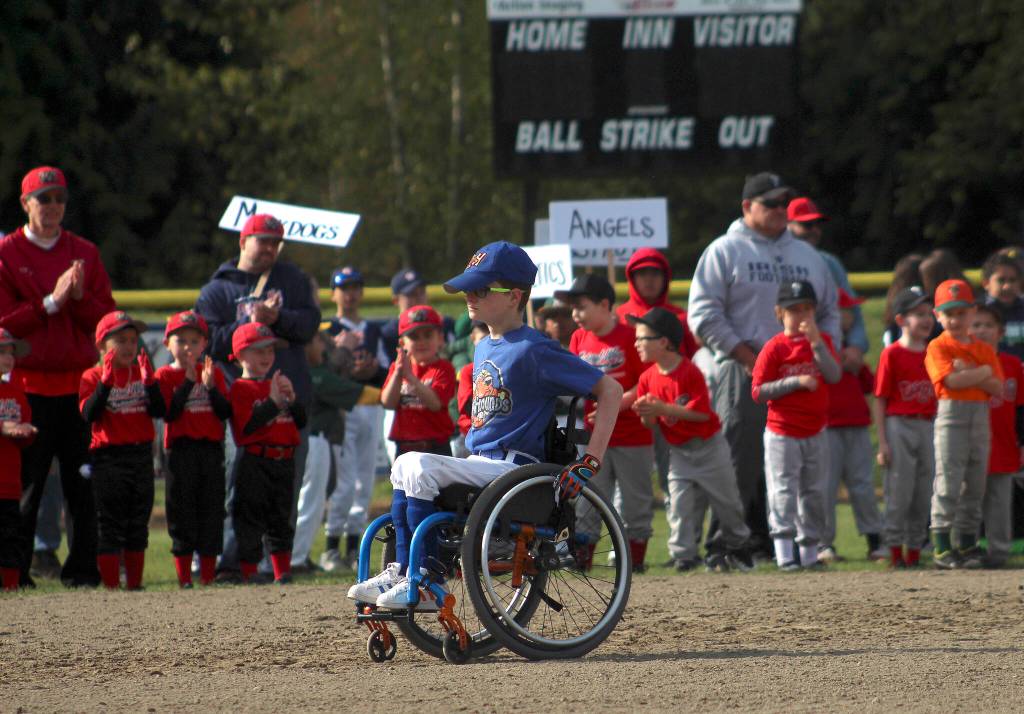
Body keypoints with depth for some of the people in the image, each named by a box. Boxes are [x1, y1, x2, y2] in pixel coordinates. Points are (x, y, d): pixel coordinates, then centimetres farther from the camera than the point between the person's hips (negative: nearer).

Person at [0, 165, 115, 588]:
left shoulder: (84, 253, 13)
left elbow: (107, 318, 9)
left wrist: (80, 297, -9)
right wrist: (51, 303, -12)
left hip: (79, 379, 3)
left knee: (83, 482, 1)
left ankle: (83, 568, 5)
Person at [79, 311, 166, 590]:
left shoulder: (143, 373, 8)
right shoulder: (93, 377, -2)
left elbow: (160, 411, -2)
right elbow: (88, 414, -16)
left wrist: (149, 381, -15)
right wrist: (106, 381, -23)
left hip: (141, 455, 4)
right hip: (108, 458, -4)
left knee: (138, 525, 9)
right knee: (110, 525, -4)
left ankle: (135, 583, 17)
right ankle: (110, 585, -2)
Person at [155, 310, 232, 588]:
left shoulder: (214, 373, 10)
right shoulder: (165, 375, 1)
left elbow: (226, 412, 1)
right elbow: (168, 413, -12)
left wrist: (210, 386, -13)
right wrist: (188, 382, -16)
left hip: (211, 448, 3)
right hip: (180, 448, -3)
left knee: (212, 509, 4)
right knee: (182, 513, -1)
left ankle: (208, 575, 10)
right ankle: (184, 577, 3)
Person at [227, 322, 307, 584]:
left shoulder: (278, 384, 17)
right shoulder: (241, 388, -5)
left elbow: (301, 421, 13)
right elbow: (247, 427, -17)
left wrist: (291, 398, -4)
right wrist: (273, 402, -18)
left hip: (284, 461, 7)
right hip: (254, 461, -7)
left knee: (282, 521, 12)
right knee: (251, 521, -5)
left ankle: (282, 573, 18)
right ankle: (248, 573, -1)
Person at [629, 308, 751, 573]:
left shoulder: (690, 372, -19)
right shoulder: (648, 378, -1)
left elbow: (702, 412, -25)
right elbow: (650, 423, 4)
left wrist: (663, 408, -28)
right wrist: (647, 415, -21)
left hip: (708, 448, -5)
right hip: (679, 452, 5)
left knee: (726, 501, 9)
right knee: (679, 504, -5)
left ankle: (739, 549, 26)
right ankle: (683, 556, -3)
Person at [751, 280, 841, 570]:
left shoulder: (822, 341, 6)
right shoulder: (774, 348, -7)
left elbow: (834, 375, -10)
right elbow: (758, 391, -12)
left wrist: (816, 342, -19)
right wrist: (796, 382, -20)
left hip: (816, 434, 5)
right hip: (782, 434, -5)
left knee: (814, 493, 10)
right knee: (783, 492, -10)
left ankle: (809, 553, 19)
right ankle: (784, 554, -13)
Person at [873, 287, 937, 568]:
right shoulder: (892, 354, -5)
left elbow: (938, 397, 15)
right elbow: (880, 401, -6)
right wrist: (882, 443, -10)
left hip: (928, 426, 5)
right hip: (899, 426, -5)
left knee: (924, 491, 7)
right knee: (899, 491, -5)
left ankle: (915, 549, 14)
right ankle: (895, 550, 1)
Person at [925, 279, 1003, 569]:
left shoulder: (984, 350, 13)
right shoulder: (938, 347, -3)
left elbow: (997, 388, 2)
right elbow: (952, 380, -18)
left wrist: (968, 373, -11)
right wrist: (983, 372, -6)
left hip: (981, 417, 6)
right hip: (951, 416, -6)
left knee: (975, 485, 8)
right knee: (948, 482, -9)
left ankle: (968, 545, 15)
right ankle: (942, 547, -9)